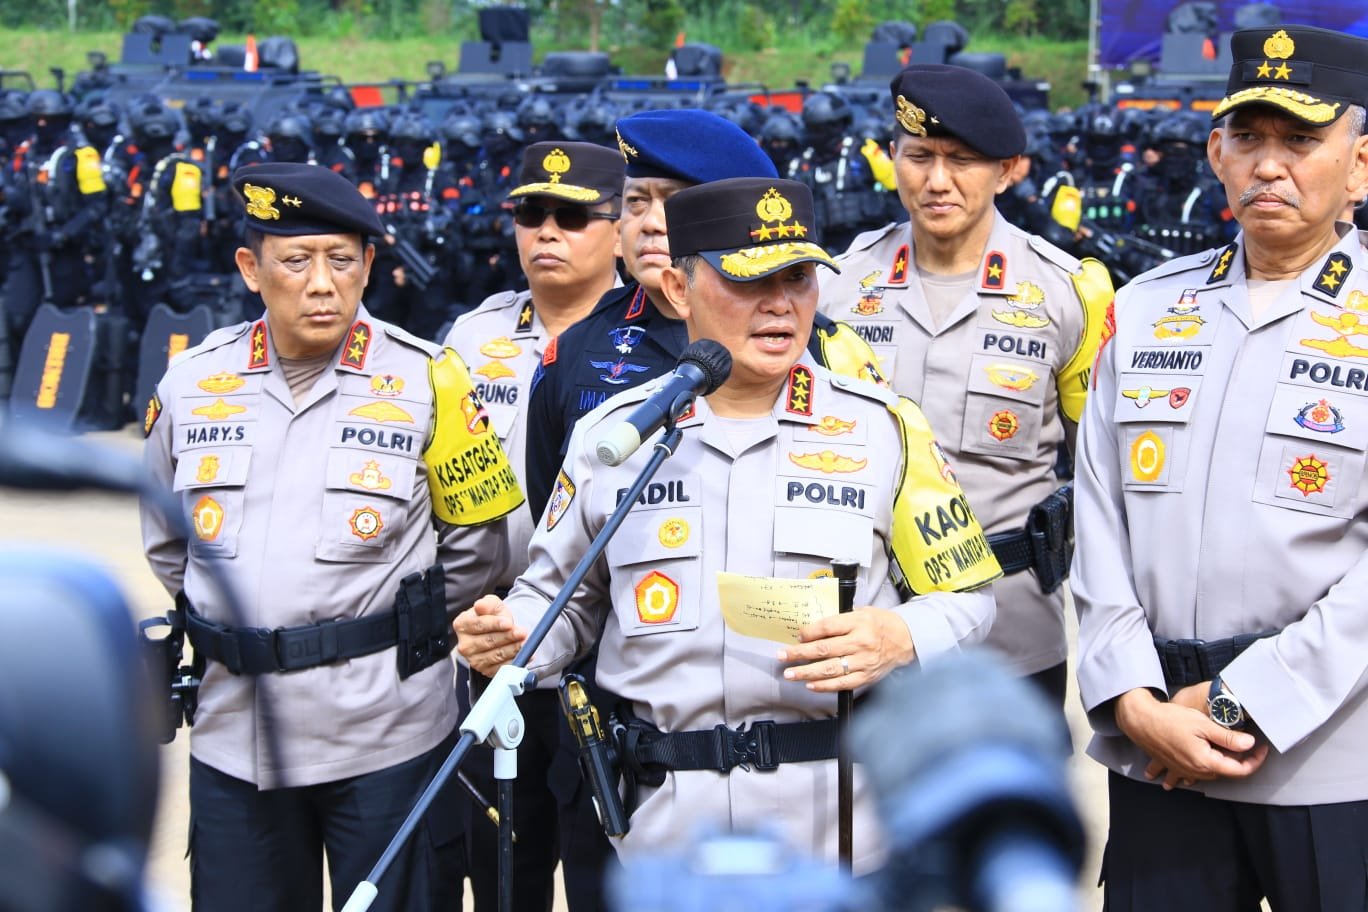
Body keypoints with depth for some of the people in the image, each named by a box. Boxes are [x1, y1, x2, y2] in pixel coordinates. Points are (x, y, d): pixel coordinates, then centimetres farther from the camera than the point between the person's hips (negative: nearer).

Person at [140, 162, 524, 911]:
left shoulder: (425, 381, -4)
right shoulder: (192, 383, 4)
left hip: (387, 738, -2)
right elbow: (167, 542, 17)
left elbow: (475, 551, 3)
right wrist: (243, 627, 9)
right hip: (235, 742, 3)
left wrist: (389, 626, 1)